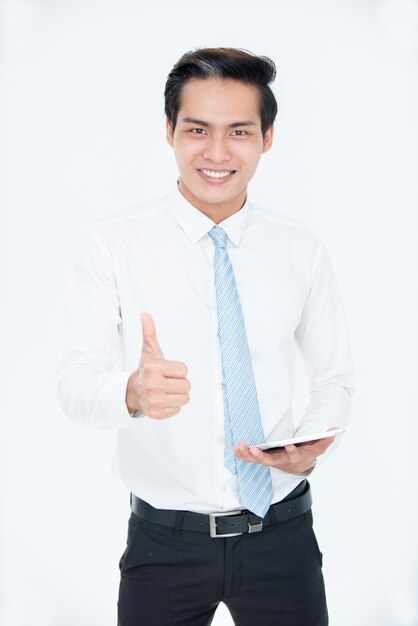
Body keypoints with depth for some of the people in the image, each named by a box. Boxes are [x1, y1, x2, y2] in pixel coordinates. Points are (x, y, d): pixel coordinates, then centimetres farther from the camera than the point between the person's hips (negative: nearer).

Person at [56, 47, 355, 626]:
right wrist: (134, 393, -36)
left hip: (281, 532, 2)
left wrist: (312, 446, -12)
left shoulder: (302, 250, 0)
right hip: (165, 539, -1)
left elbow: (335, 377, 8)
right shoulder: (112, 244, -7)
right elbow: (75, 382, -14)